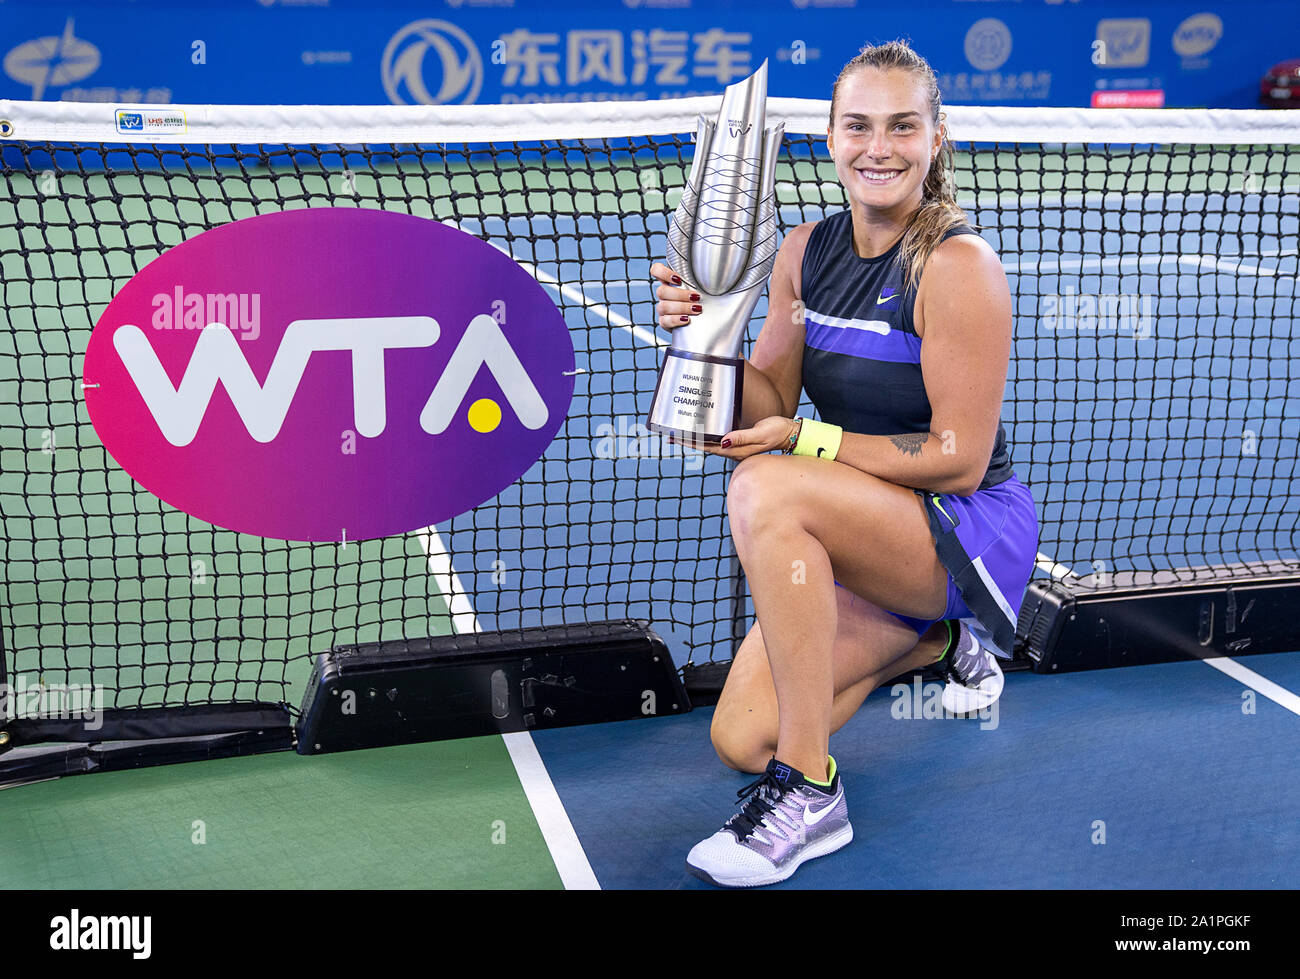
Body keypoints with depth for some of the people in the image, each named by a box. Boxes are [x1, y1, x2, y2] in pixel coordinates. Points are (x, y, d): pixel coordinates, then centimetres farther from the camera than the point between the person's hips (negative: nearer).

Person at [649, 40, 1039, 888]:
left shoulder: (959, 267, -17)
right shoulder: (805, 253, 2)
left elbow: (958, 461, -18)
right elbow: (769, 406, 3)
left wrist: (806, 440, -21)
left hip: (972, 530, -7)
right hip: (863, 543, 7)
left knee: (766, 490, -33)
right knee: (742, 739, -5)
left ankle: (809, 792, -24)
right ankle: (935, 639, 22)